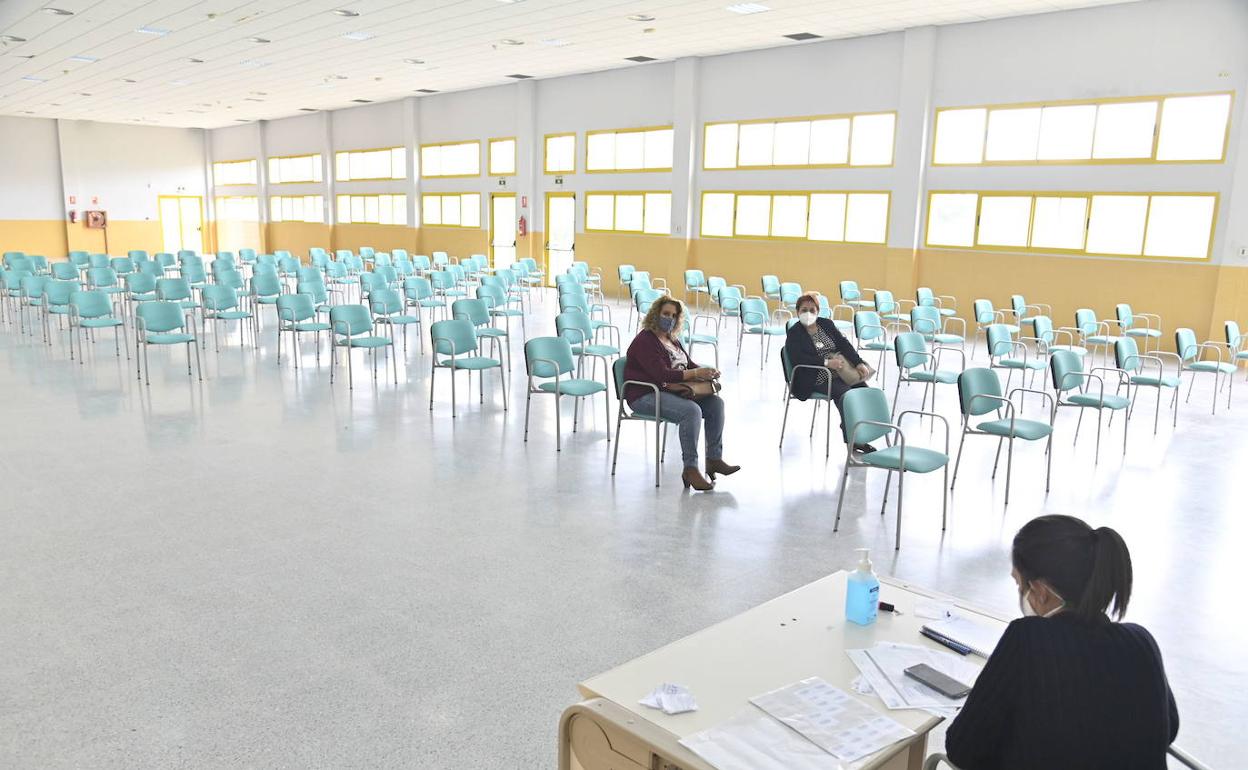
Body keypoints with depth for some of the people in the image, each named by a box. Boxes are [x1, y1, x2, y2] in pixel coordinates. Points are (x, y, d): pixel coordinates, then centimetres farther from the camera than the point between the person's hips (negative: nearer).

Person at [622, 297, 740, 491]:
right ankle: (690, 469, -24)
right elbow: (662, 374, -23)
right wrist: (695, 374, -24)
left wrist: (706, 372, -2)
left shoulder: (672, 339, 16)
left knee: (715, 403, -6)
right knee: (691, 410, -32)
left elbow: (688, 364, 21)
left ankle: (714, 459, -1)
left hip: (673, 390, 9)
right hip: (646, 395, -9)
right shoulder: (645, 341, -13)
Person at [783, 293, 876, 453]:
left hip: (839, 372, 6)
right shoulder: (794, 334, -1)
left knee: (863, 388, -17)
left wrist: (859, 362, -8)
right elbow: (799, 359, -16)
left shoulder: (827, 324, 16)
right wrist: (826, 363, -26)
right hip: (815, 379, -6)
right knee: (844, 392, -28)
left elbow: (844, 344, 8)